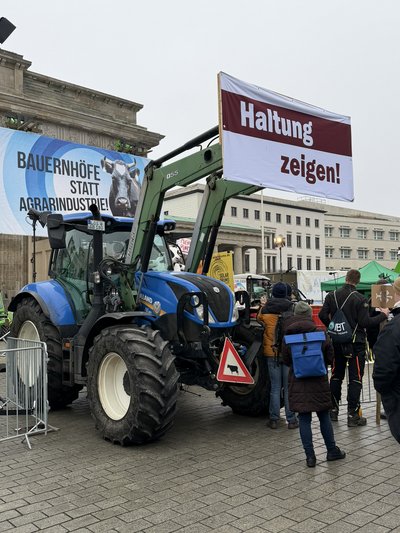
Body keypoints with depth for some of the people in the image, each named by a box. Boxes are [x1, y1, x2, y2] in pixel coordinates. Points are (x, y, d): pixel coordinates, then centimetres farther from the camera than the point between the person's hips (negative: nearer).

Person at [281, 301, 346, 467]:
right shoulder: (321, 335, -8)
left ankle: (310, 456, 10)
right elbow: (330, 358, -1)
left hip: (298, 384, 0)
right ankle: (332, 451, 27)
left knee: (304, 420, 6)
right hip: (319, 383, 0)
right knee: (324, 417, 15)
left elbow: (285, 361, 2)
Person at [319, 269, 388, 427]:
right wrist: (383, 315, -2)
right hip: (356, 344, -4)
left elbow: (322, 315, -2)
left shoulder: (332, 295, -1)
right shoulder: (360, 299, -14)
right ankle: (353, 415, 3)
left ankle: (333, 410, 24)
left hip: (337, 343, 5)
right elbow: (365, 322, -17)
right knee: (355, 379, 2)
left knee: (336, 376, 17)